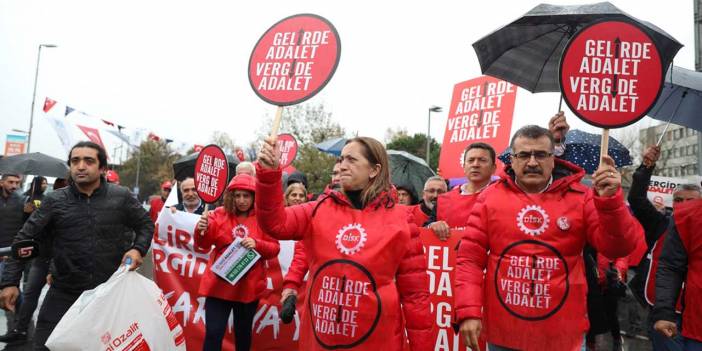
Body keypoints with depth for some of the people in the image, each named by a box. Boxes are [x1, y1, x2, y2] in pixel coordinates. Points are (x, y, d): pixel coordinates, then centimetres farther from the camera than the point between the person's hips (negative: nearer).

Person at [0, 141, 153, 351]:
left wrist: (138, 249, -9)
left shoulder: (121, 197, -3)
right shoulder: (54, 201, -2)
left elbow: (146, 225, 9)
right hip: (64, 294, 1)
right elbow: (24, 239, 2)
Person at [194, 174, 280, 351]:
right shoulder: (220, 214, -1)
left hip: (249, 286, 1)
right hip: (219, 284, 0)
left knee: (243, 334, 17)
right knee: (213, 333, -3)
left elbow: (274, 248, -2)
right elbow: (204, 244, -9)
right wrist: (202, 231, -31)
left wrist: (257, 244, -21)